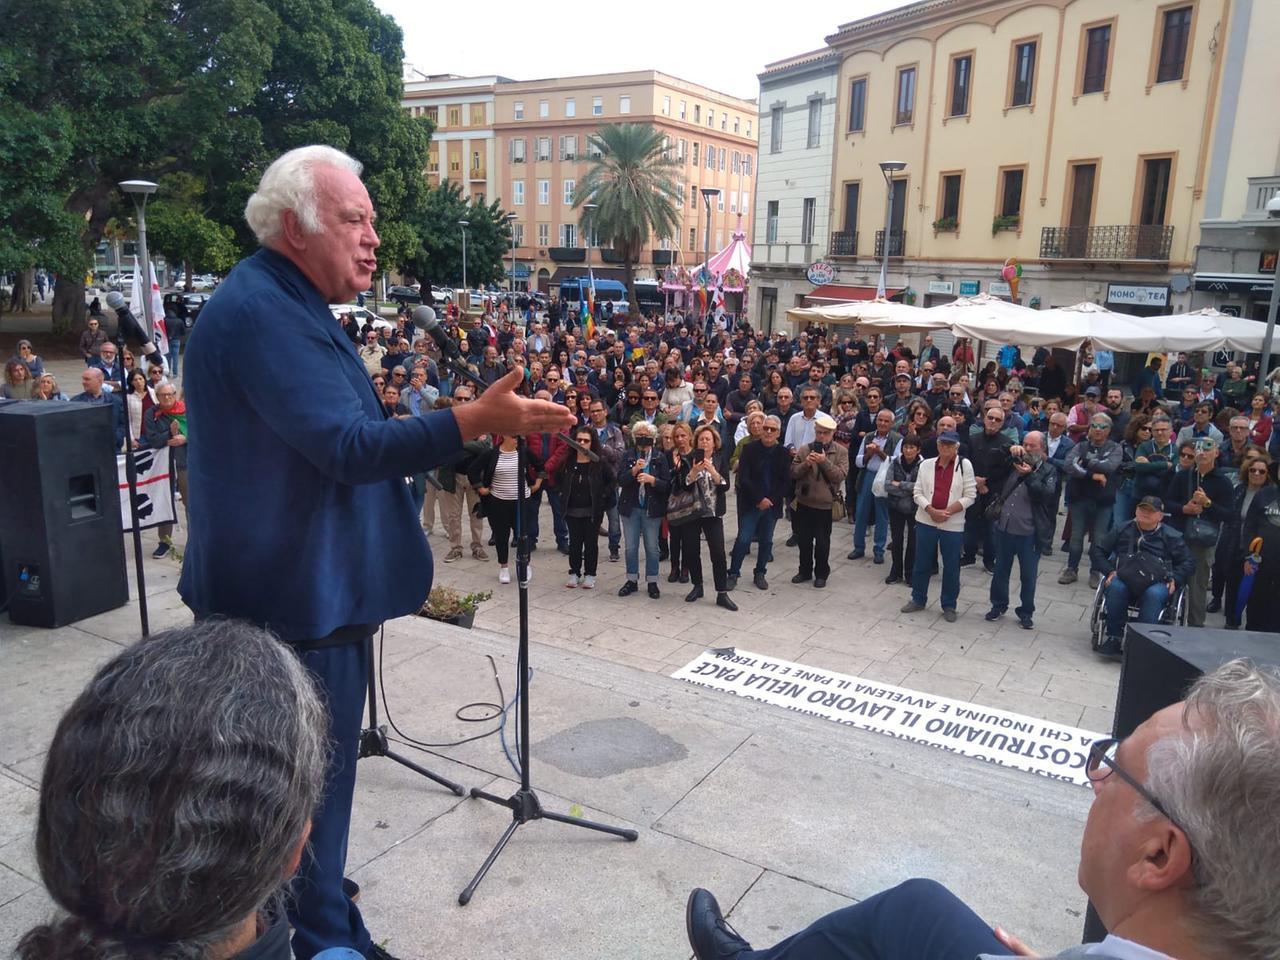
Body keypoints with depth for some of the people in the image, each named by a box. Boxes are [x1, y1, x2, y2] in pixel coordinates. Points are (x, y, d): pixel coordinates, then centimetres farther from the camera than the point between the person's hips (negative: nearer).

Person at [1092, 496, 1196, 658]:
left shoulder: (1170, 536, 14)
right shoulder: (1122, 530, 16)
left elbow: (1189, 561, 17)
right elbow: (1097, 549, 17)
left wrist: (1175, 579, 0)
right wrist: (1109, 571, 2)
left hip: (1157, 582, -1)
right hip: (1124, 579, 1)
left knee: (1154, 595, -37)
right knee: (1115, 587, -35)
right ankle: (1114, 638, -27)